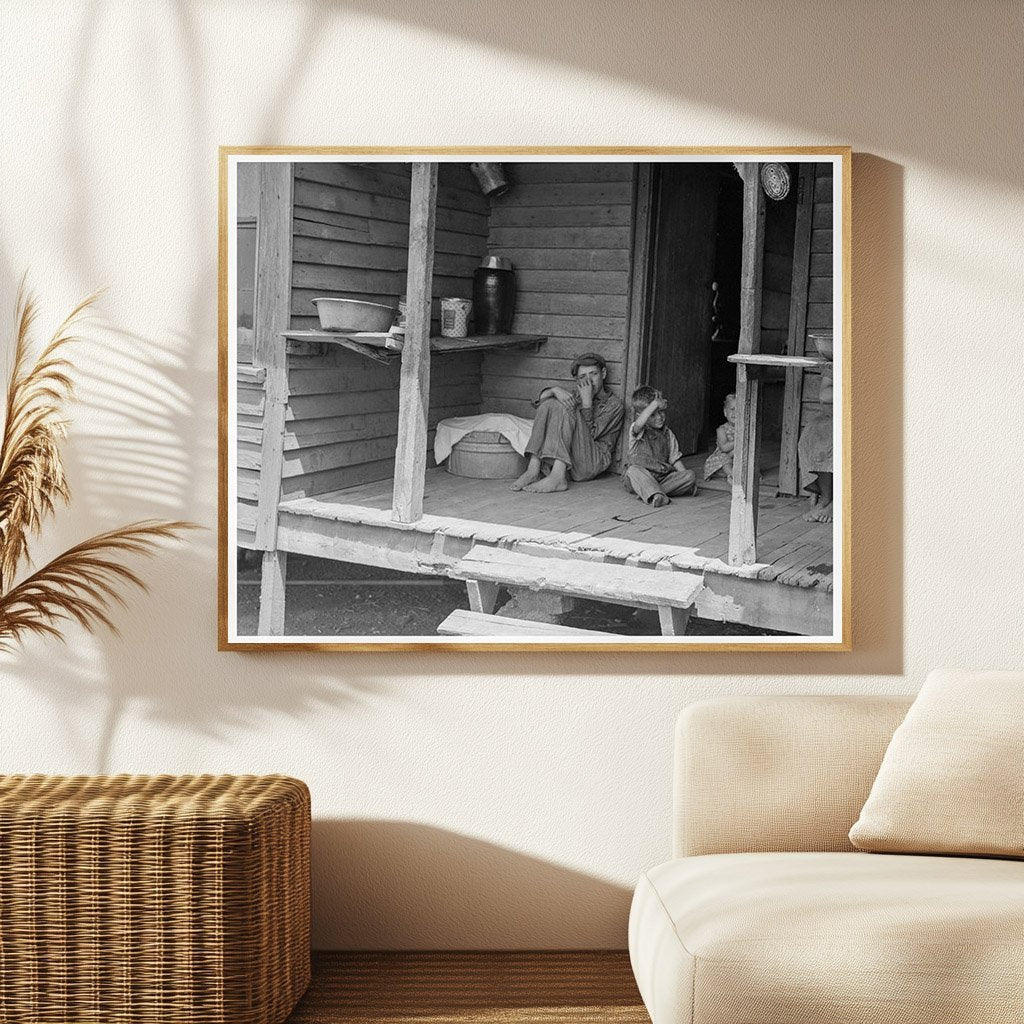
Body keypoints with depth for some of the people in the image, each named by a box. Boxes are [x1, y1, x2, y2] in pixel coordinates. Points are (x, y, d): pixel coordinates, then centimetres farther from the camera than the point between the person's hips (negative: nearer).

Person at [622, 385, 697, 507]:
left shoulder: (668, 434, 12)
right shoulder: (636, 430, -4)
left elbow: (675, 459, 12)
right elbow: (639, 423, -30)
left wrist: (684, 476, -2)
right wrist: (654, 404, -31)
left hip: (662, 478, 4)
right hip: (639, 478, -4)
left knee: (691, 475, -19)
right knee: (634, 469, -36)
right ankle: (656, 495, -55)